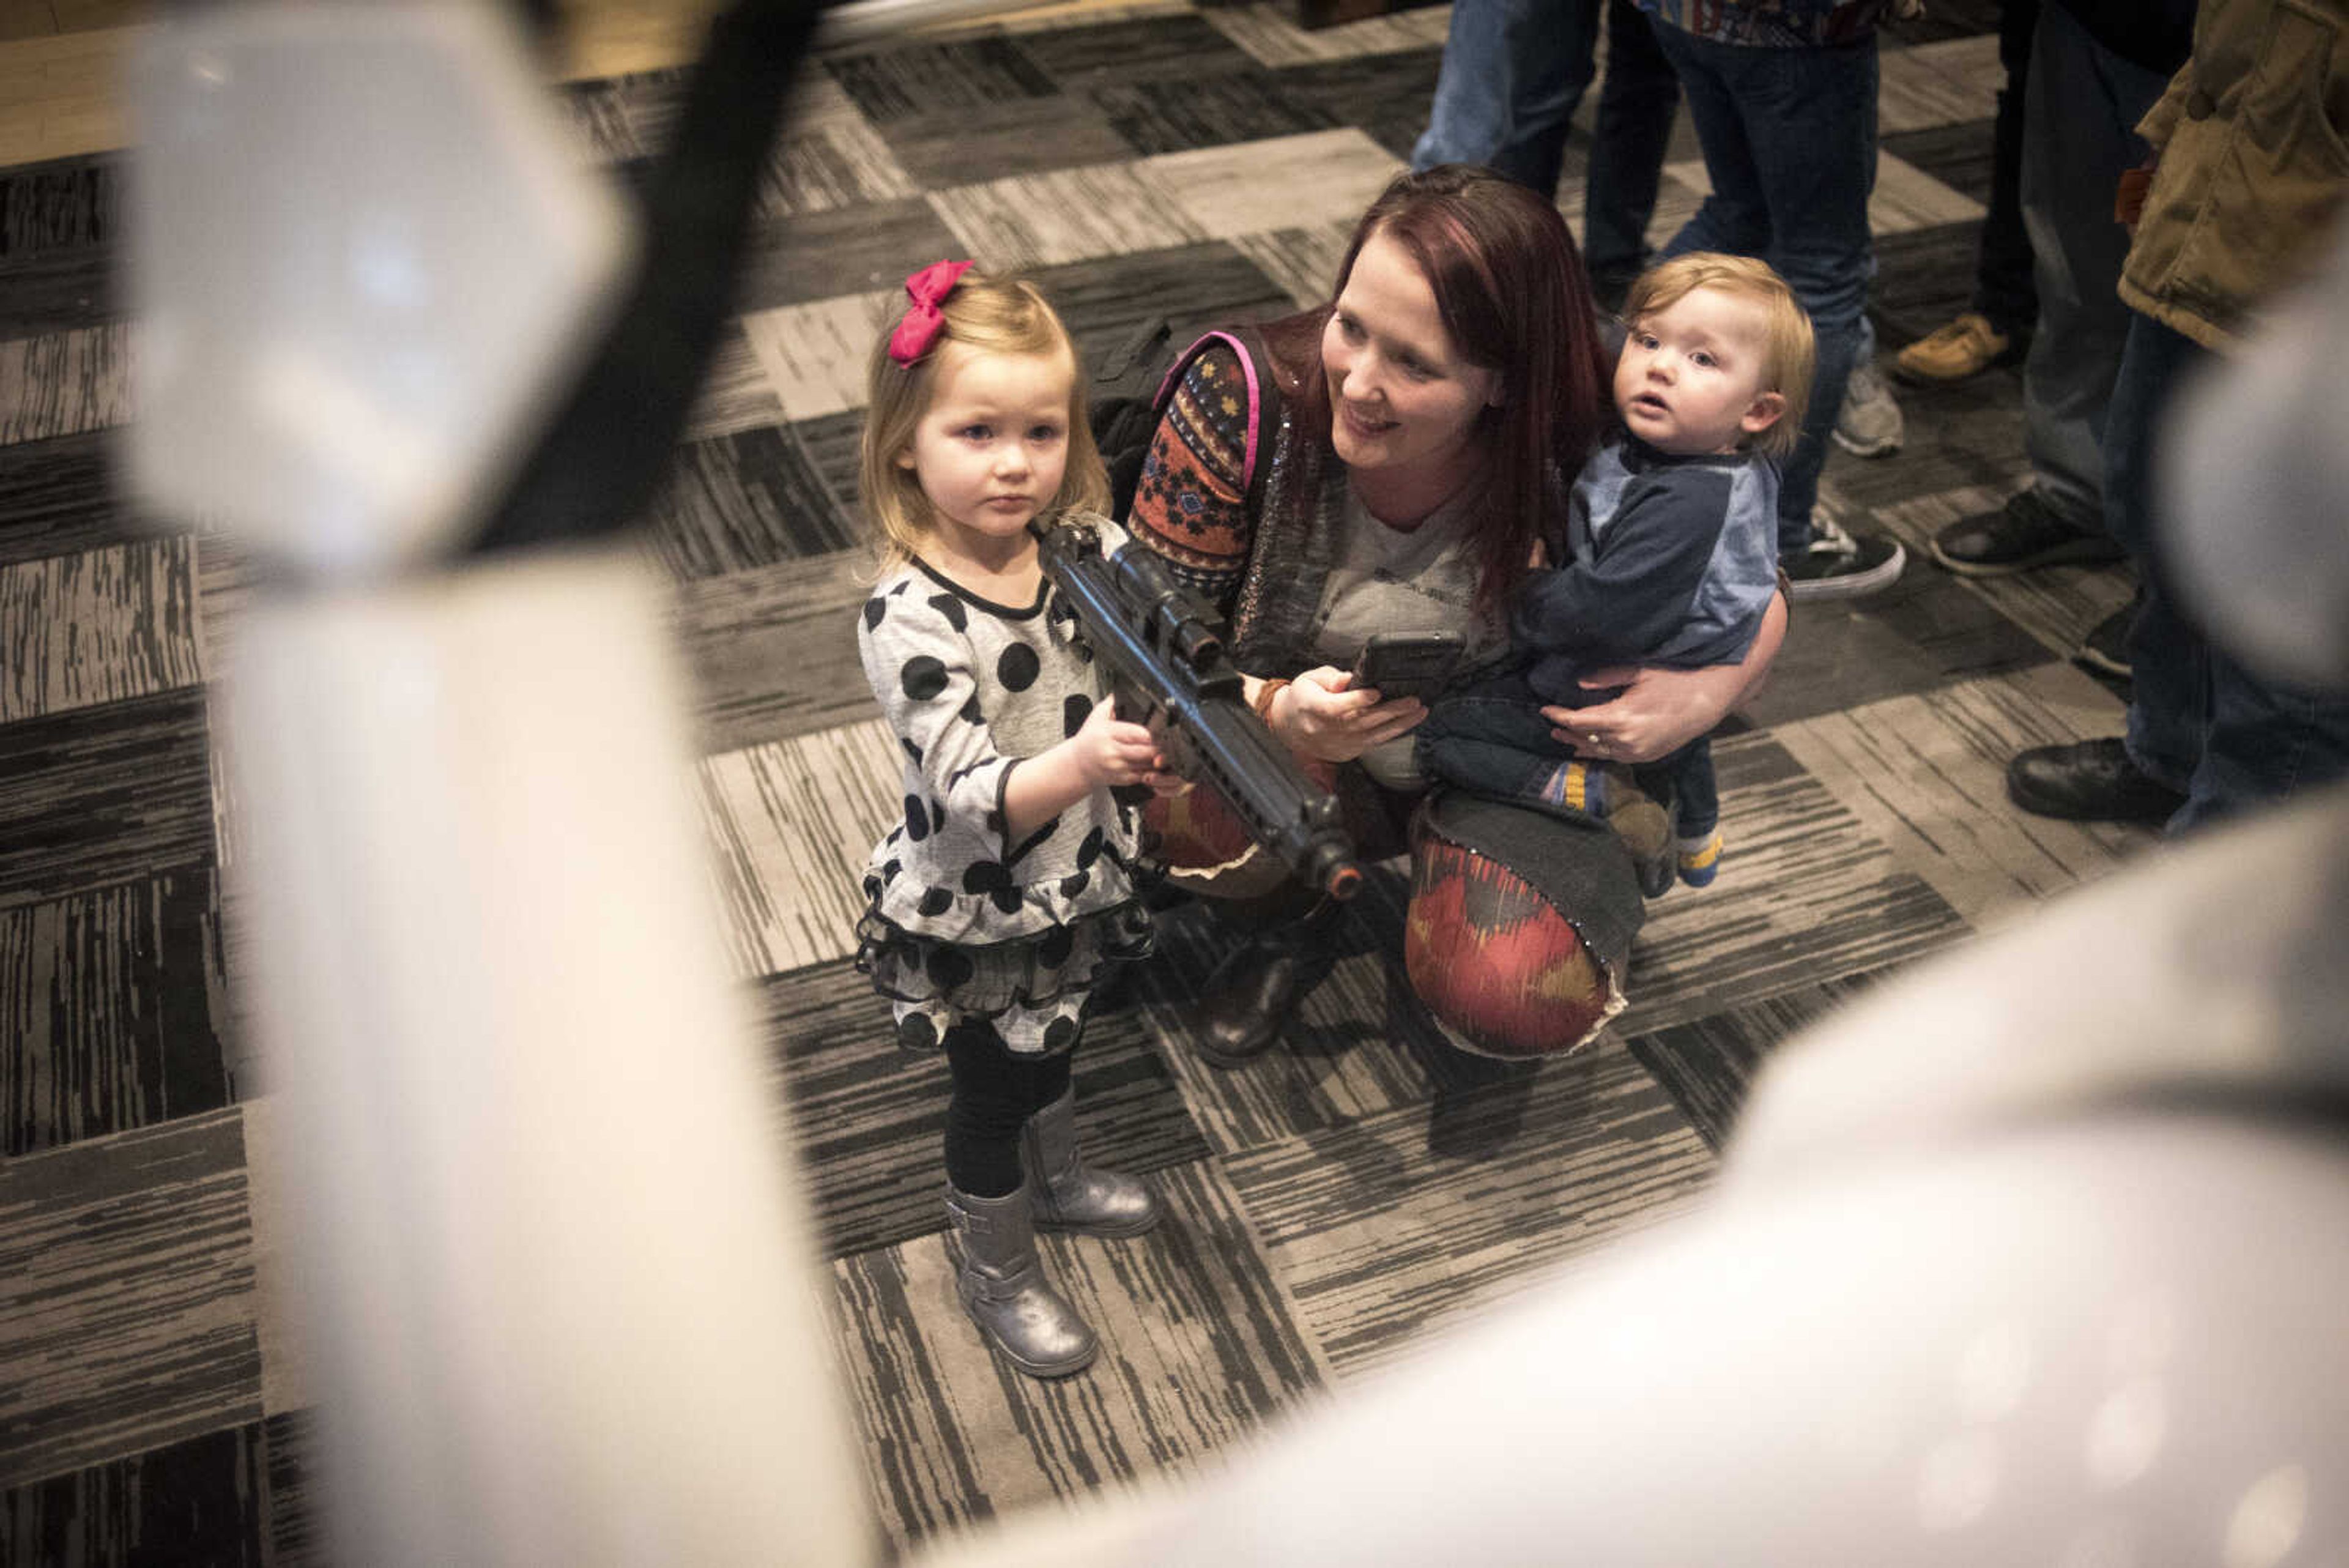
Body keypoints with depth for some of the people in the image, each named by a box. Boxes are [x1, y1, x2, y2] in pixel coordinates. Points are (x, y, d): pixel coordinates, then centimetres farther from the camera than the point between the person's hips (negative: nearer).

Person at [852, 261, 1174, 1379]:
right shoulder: (909, 617, -31)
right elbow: (975, 795, -36)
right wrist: (1083, 763, -54)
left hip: (1078, 886, 6)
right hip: (974, 920, -6)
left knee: (1052, 1050, 32)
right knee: (991, 1095, 17)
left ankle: (1058, 1181, 62)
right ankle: (998, 1275, 44)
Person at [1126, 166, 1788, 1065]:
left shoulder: (1578, 468, -23)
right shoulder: (1243, 400, -23)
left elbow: (1755, 604, -4)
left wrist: (1705, 692, -27)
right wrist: (1275, 712, -35)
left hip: (1500, 774, 0)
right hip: (1286, 753, 1)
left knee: (1522, 1006, -26)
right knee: (1197, 802, -34)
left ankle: (1435, 855, 11)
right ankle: (1284, 921, 4)